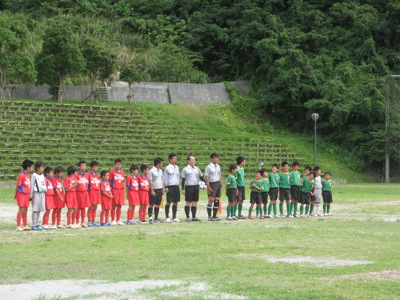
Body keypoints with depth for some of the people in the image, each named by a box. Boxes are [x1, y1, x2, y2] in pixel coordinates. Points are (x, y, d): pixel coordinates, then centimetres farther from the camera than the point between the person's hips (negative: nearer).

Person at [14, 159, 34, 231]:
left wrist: (29, 194, 12)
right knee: (21, 210, -6)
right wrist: (15, 194, -7)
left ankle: (25, 225, 19)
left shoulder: (28, 175, 9)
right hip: (21, 194, -8)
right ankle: (18, 226, 0)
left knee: (25, 210, 12)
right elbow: (18, 186, -12)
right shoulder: (21, 175, -16)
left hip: (27, 194, 8)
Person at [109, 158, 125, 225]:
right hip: (114, 190, -4)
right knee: (114, 206, -3)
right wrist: (110, 190, -9)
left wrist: (123, 188, 9)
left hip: (121, 190, 4)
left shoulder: (122, 172, 11)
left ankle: (118, 220, 13)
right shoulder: (112, 171, -3)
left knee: (119, 206, 6)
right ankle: (113, 220, 3)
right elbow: (109, 181, -2)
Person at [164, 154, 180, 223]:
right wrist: (166, 187, -10)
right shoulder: (167, 168, -3)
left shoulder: (177, 167, 14)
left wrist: (178, 184, 14)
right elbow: (165, 178, -4)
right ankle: (167, 217, 1)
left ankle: (174, 217, 12)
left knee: (175, 202, 6)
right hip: (170, 187, -6)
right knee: (169, 202, -4)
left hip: (176, 186, 6)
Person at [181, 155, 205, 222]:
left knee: (194, 202, 7)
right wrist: (183, 189, -7)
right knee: (188, 202, -2)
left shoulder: (197, 169, 13)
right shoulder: (185, 169, -1)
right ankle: (188, 217, 2)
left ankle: (194, 217, 11)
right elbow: (183, 180, -2)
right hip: (189, 187, -5)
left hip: (196, 187, 5)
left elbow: (201, 177, 20)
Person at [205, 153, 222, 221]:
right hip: (212, 184, -7)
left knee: (217, 200, 6)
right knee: (211, 200, -8)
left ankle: (214, 216, 12)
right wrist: (208, 187, -15)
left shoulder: (218, 166, 14)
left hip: (218, 184, 7)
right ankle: (209, 216, -4)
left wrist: (221, 184, 11)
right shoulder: (208, 167, -6)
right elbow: (207, 177, -9)